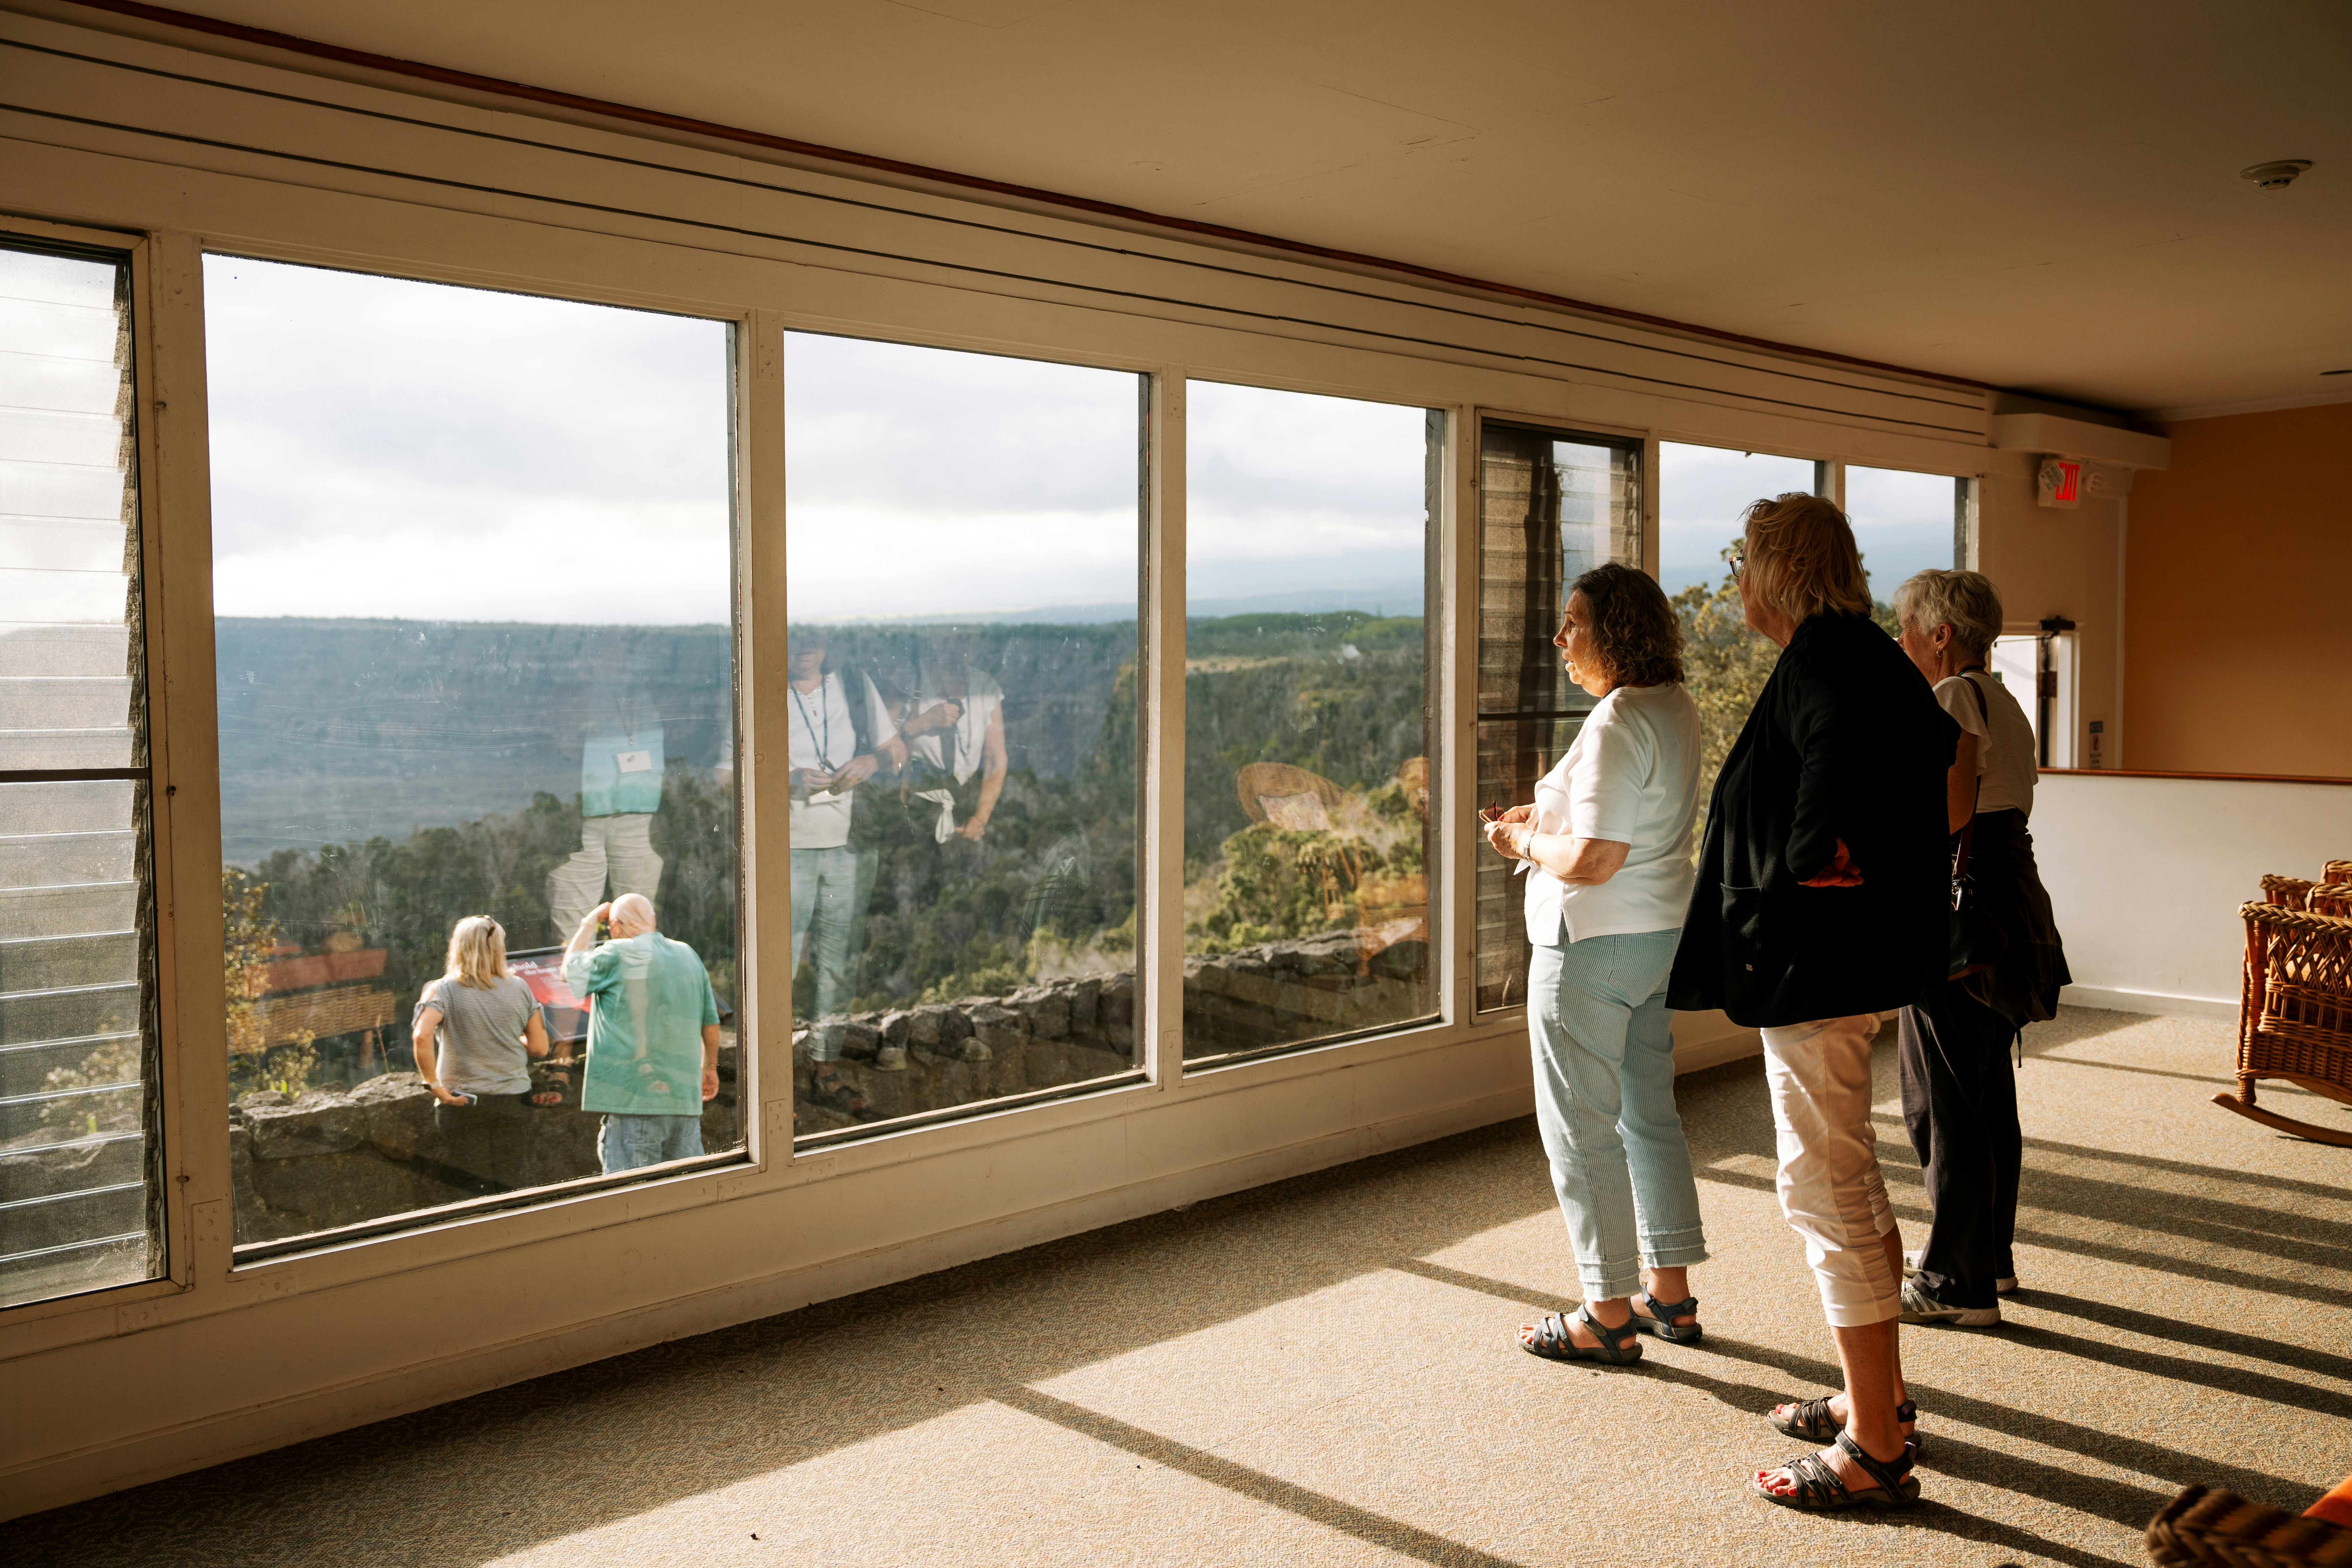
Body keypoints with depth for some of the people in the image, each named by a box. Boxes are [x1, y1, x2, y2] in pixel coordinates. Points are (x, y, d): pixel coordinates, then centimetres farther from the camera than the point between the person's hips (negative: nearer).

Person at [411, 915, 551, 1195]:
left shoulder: (443, 991, -6)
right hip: (514, 1101, 2)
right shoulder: (519, 989, 1)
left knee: (480, 1193, 4)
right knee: (509, 1194, 8)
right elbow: (539, 1047, 6)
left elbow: (421, 1037, -23)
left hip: (463, 1104, -2)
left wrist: (435, 1086, -14)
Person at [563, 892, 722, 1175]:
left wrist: (589, 923, 18)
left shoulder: (617, 955, -7)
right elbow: (711, 1023, 14)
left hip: (634, 1097, -6)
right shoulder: (689, 955, 11)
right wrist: (710, 1067, 27)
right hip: (685, 1096, 6)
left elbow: (571, 972, 9)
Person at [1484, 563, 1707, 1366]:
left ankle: (1608, 1315, 11)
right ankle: (1670, 1293, 28)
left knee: (1581, 1128, 2)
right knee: (1649, 1113, 18)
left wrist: (1522, 840, -9)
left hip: (1593, 945, -10)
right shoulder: (1676, 708, 9)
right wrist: (1545, 816, 11)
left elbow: (1593, 860, -26)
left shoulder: (1616, 724, -22)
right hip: (1665, 932, 10)